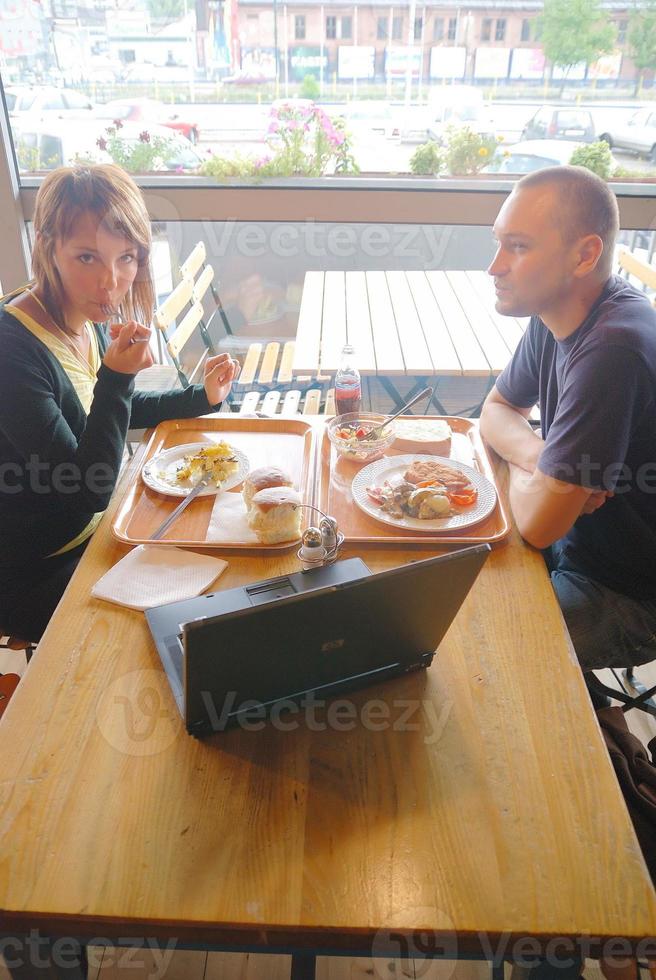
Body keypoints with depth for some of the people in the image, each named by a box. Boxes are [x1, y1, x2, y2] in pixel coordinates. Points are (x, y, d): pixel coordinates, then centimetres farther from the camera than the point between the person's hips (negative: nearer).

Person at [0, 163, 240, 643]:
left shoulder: (89, 322, -4)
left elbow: (120, 411, 16)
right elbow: (89, 492, -27)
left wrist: (201, 398, 7)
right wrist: (115, 378, -35)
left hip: (95, 530, 8)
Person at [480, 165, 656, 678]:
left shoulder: (614, 348, -32)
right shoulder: (556, 313, -3)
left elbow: (539, 523, -30)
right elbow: (497, 409, 10)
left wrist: (525, 466, -7)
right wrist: (540, 457, -12)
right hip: (580, 545, 8)